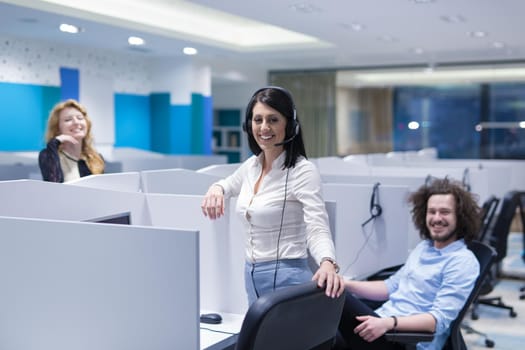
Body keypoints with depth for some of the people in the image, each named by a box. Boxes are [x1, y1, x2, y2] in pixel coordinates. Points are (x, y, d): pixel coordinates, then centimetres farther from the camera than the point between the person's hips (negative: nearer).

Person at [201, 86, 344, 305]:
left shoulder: (303, 171, -15)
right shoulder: (251, 165, 5)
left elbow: (317, 229, -24)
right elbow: (229, 185, 27)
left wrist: (328, 263, -45)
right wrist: (216, 189, 2)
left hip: (286, 278, -7)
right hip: (251, 276, 7)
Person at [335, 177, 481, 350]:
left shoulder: (463, 261, -9)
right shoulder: (423, 247, 18)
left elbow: (440, 318, -18)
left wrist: (389, 323, -31)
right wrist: (346, 284, 7)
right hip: (382, 323, 8)